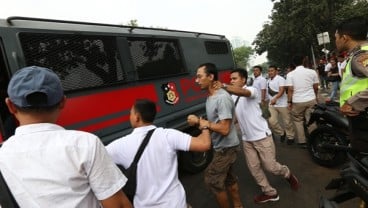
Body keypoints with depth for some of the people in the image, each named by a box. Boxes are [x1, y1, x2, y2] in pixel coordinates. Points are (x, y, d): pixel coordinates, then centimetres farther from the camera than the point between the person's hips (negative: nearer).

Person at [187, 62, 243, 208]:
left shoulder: (222, 98, -26)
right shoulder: (210, 97, 5)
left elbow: (224, 129, -29)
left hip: (226, 147, -9)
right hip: (220, 146, 9)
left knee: (212, 180, 1)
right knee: (228, 178, 22)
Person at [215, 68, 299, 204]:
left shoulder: (251, 90, -14)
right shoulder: (232, 97, 7)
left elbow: (241, 92, -39)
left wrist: (223, 86, -46)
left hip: (262, 136, -6)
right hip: (246, 139, 6)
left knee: (270, 166, 3)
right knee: (253, 168, 10)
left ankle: (288, 175, 36)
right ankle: (269, 192, 29)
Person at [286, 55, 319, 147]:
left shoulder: (290, 74, -6)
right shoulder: (312, 72, 1)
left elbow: (290, 89, -10)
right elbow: (316, 87, 7)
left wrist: (289, 102, -1)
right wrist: (315, 97, 25)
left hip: (297, 101, -2)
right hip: (311, 100, 2)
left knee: (298, 121, 12)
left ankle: (302, 141, 14)